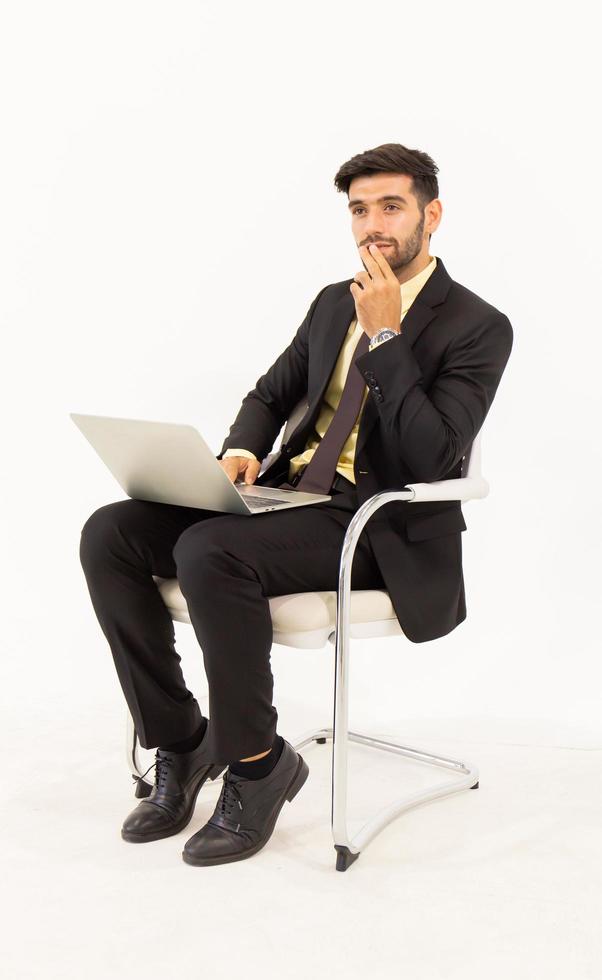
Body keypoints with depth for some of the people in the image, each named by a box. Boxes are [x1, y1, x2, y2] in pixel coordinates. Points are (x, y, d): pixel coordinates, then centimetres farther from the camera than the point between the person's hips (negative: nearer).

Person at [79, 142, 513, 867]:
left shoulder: (479, 328, -4)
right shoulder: (334, 302, 17)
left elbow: (432, 459, -16)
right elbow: (270, 394, 22)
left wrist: (384, 336, -17)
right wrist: (241, 450, -1)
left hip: (377, 530, -7)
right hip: (288, 493, 7)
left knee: (208, 552, -33)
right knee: (109, 534, -13)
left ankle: (257, 763, -13)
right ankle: (179, 741, -1)